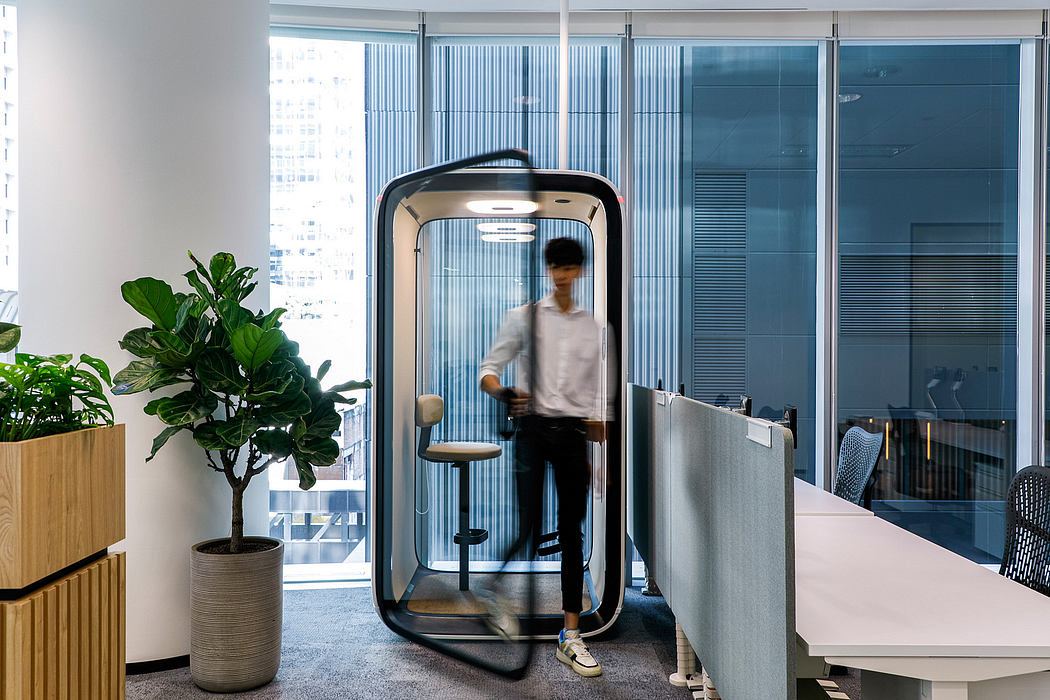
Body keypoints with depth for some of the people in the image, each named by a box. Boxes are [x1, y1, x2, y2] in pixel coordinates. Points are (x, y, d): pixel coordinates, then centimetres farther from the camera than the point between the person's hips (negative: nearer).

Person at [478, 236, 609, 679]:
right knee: (529, 529, -6)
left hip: (573, 433, 3)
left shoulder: (592, 327, 11)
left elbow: (596, 394, 13)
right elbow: (488, 369, 1)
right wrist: (503, 394, -22)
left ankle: (570, 637, 13)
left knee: (572, 534, 3)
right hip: (533, 429, -2)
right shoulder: (523, 317, 3)